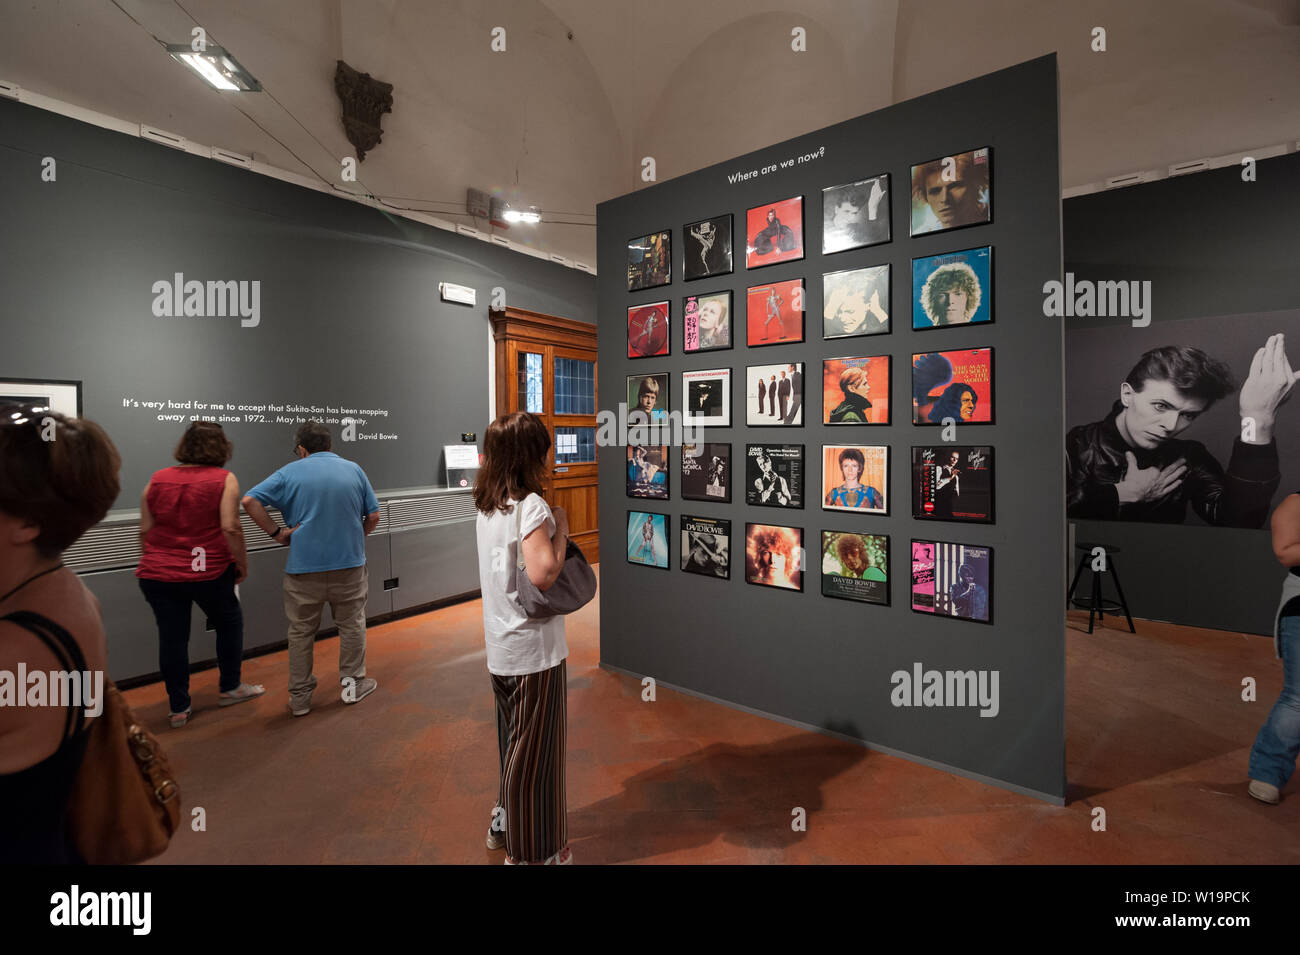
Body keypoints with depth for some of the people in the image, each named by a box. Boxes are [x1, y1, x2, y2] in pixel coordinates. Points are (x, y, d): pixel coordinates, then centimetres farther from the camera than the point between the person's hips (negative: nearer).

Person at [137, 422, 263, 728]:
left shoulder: (157, 479, 6)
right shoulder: (224, 479, -8)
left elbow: (145, 529, 8)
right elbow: (230, 528, -16)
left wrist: (152, 564, 21)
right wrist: (242, 564, -5)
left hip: (158, 575, 4)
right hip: (209, 572, -4)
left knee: (172, 637, 11)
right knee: (229, 623, 18)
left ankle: (178, 708, 21)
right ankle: (229, 688, 29)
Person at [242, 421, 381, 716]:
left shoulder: (290, 472, -1)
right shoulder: (353, 470, 3)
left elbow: (249, 500, -11)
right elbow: (373, 517, 2)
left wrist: (276, 532, -5)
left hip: (304, 567, 0)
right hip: (349, 562, 1)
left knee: (301, 632, 13)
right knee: (352, 625, 16)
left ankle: (300, 698, 22)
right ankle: (353, 683, 25)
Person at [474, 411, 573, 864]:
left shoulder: (487, 505, 4)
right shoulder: (532, 505, -20)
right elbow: (542, 574, -28)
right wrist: (561, 529, -15)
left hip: (500, 644, 8)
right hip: (534, 646, -8)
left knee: (512, 740, 25)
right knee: (535, 750, 9)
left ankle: (505, 823, 44)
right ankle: (532, 851, 27)